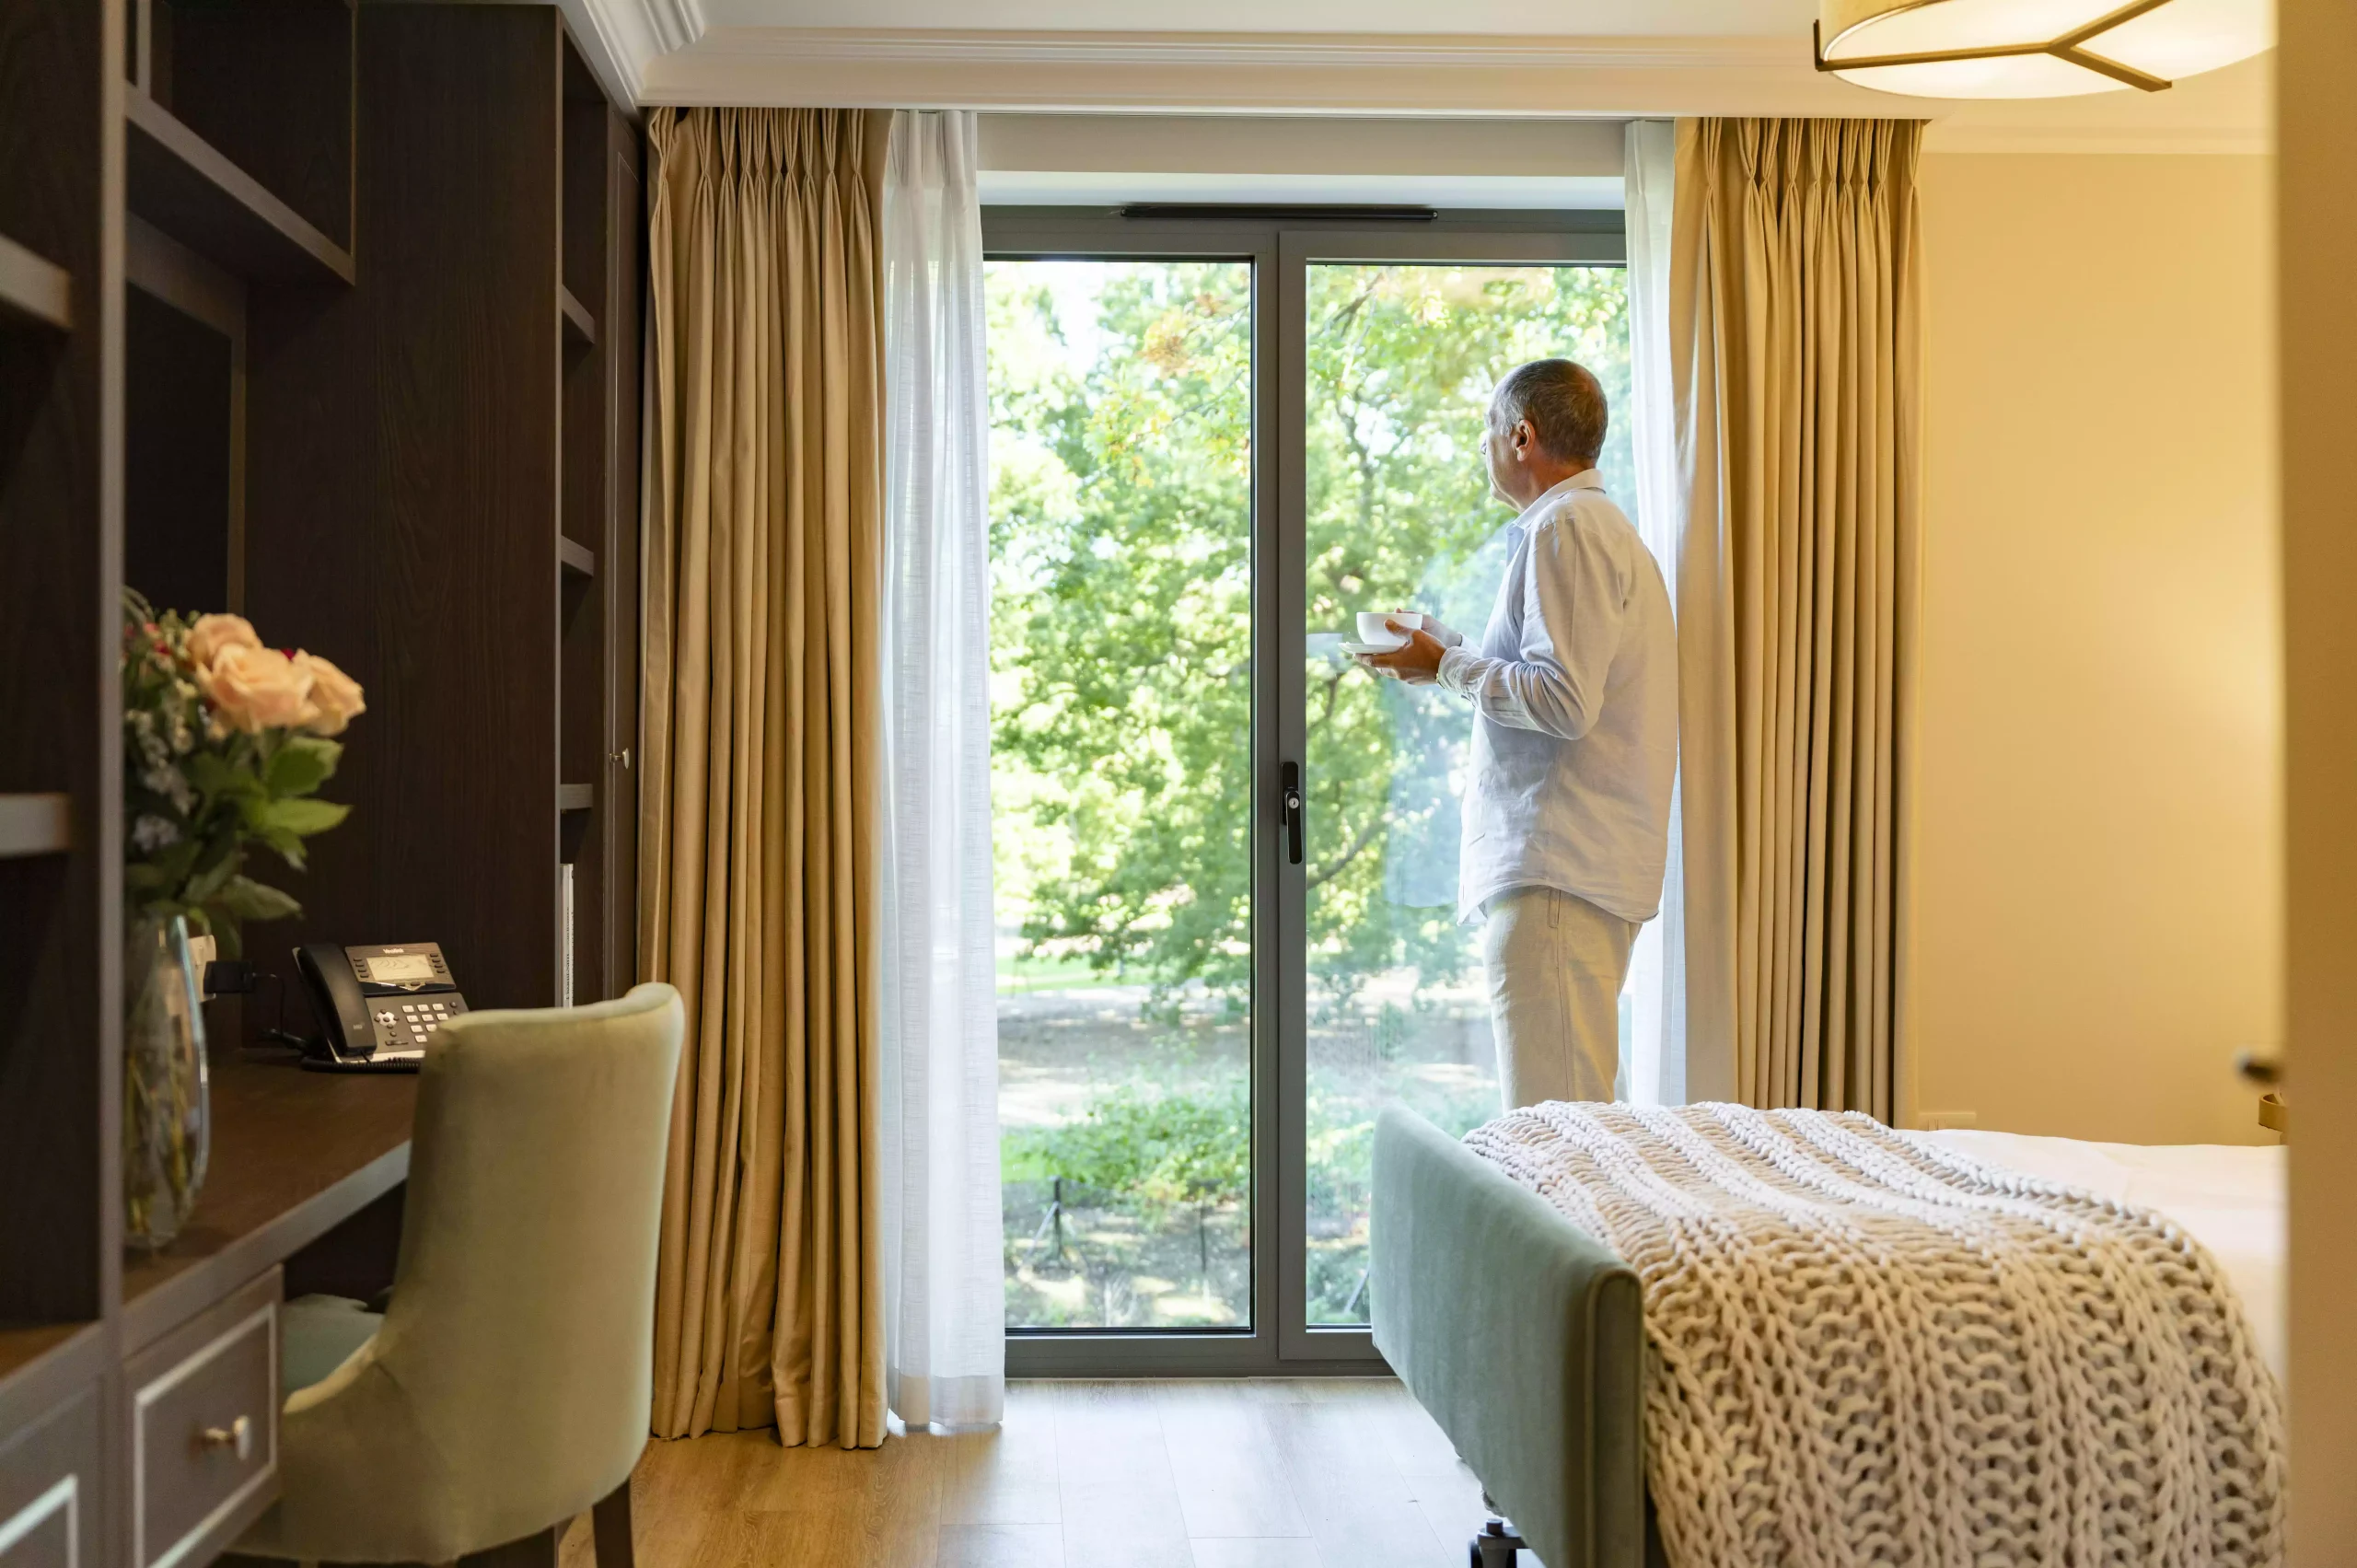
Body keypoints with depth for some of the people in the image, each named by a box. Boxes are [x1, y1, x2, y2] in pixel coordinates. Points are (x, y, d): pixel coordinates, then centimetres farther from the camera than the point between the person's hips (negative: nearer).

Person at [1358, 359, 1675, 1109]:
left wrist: (1445, 667, -8)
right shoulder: (1606, 527, 24)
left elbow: (1564, 701, -19)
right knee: (1575, 1122, 12)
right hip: (1587, 865, 11)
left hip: (1558, 870, -11)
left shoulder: (1564, 528, -9)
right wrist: (1459, 664, 24)